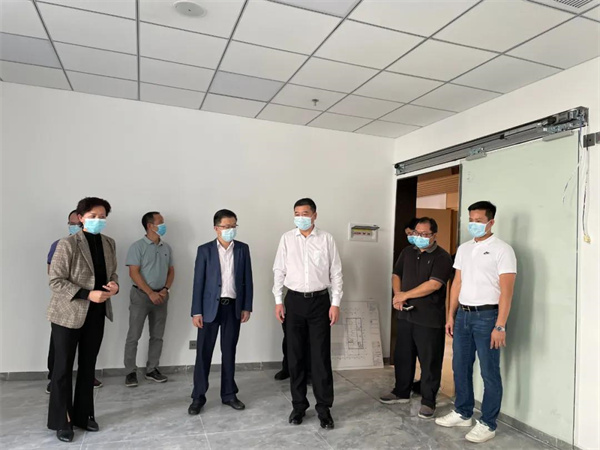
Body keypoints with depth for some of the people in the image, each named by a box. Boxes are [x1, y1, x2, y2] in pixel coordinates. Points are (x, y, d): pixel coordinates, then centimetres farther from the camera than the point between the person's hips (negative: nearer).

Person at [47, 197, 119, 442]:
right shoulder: (67, 244, -14)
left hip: (96, 314, 5)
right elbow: (56, 281, -15)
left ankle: (83, 415, 29)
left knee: (88, 366, 14)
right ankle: (61, 421, 22)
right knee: (63, 368, 7)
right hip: (68, 313, -5)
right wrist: (88, 294, -25)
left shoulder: (109, 243, 5)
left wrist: (114, 285, -10)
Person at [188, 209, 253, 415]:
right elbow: (198, 282, -4)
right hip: (210, 307, -2)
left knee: (229, 352, 11)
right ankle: (198, 396, 17)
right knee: (203, 352, 4)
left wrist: (247, 307, 1)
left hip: (233, 307, 2)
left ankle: (229, 394, 23)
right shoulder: (205, 250, -3)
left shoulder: (243, 249, 3)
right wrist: (196, 311, -8)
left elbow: (247, 280, 5)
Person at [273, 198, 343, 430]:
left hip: (320, 301, -1)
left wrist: (335, 303, -5)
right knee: (295, 356, 10)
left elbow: (336, 273, -1)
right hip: (294, 301, 2)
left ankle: (324, 408, 18)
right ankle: (298, 405, 26)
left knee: (321, 357, 4)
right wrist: (278, 301, -1)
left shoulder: (326, 239, -2)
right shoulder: (287, 238, 2)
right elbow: (279, 271, 4)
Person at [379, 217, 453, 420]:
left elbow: (434, 284, -21)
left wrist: (405, 295, -16)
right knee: (402, 356, 17)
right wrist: (397, 295, -5)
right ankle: (401, 392, 34)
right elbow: (396, 274, 14)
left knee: (429, 361, 5)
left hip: (430, 319, -6)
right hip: (406, 314, 6)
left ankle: (428, 401, 20)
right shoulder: (407, 252, 9)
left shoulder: (442, 257, -11)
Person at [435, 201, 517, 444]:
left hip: (487, 316, -6)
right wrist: (451, 316, 11)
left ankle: (487, 424, 18)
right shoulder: (463, 248, 11)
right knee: (460, 367, 15)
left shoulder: (502, 249, -8)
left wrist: (500, 326, -17)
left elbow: (506, 290, -13)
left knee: (489, 372, 5)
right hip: (463, 315, 7)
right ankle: (463, 414, 31)